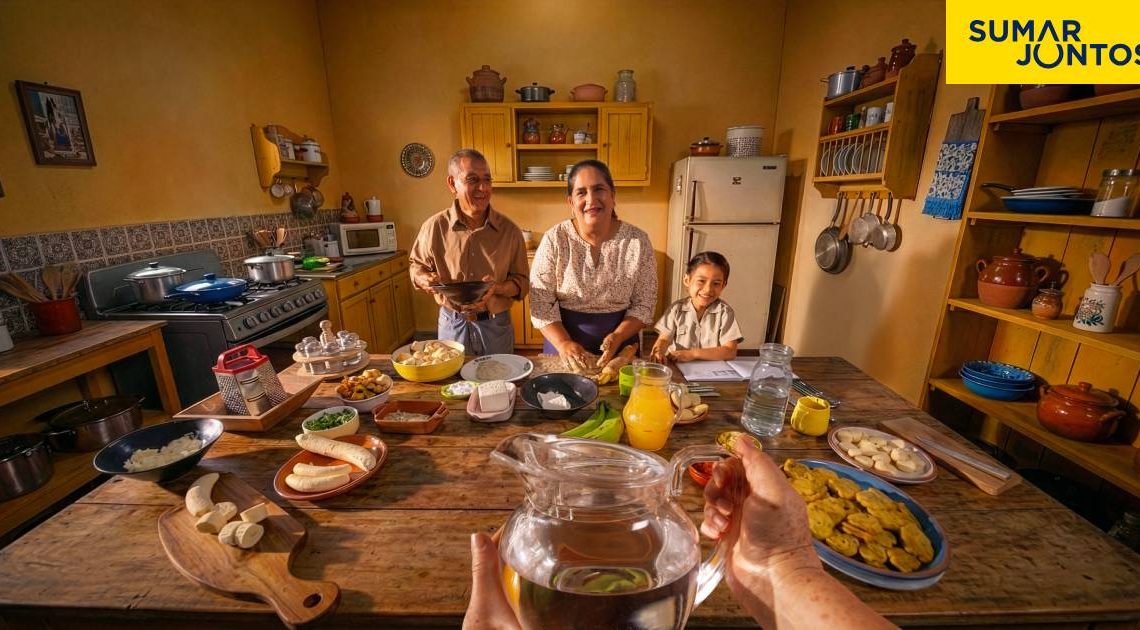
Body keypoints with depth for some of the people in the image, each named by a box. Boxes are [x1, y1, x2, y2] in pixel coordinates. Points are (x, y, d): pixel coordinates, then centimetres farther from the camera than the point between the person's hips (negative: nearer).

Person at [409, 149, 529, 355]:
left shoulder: (509, 230, -8)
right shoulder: (434, 227, -7)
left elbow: (521, 282, -3)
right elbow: (416, 264, 10)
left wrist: (498, 288, -22)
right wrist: (424, 279, -12)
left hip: (496, 326, 0)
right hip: (452, 325, 0)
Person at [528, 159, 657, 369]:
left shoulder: (638, 241, -9)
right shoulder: (554, 240, -11)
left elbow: (644, 304, -5)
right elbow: (540, 301, -10)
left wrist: (617, 337, -19)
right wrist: (563, 343, -21)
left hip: (619, 348, 1)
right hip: (562, 341, 0)